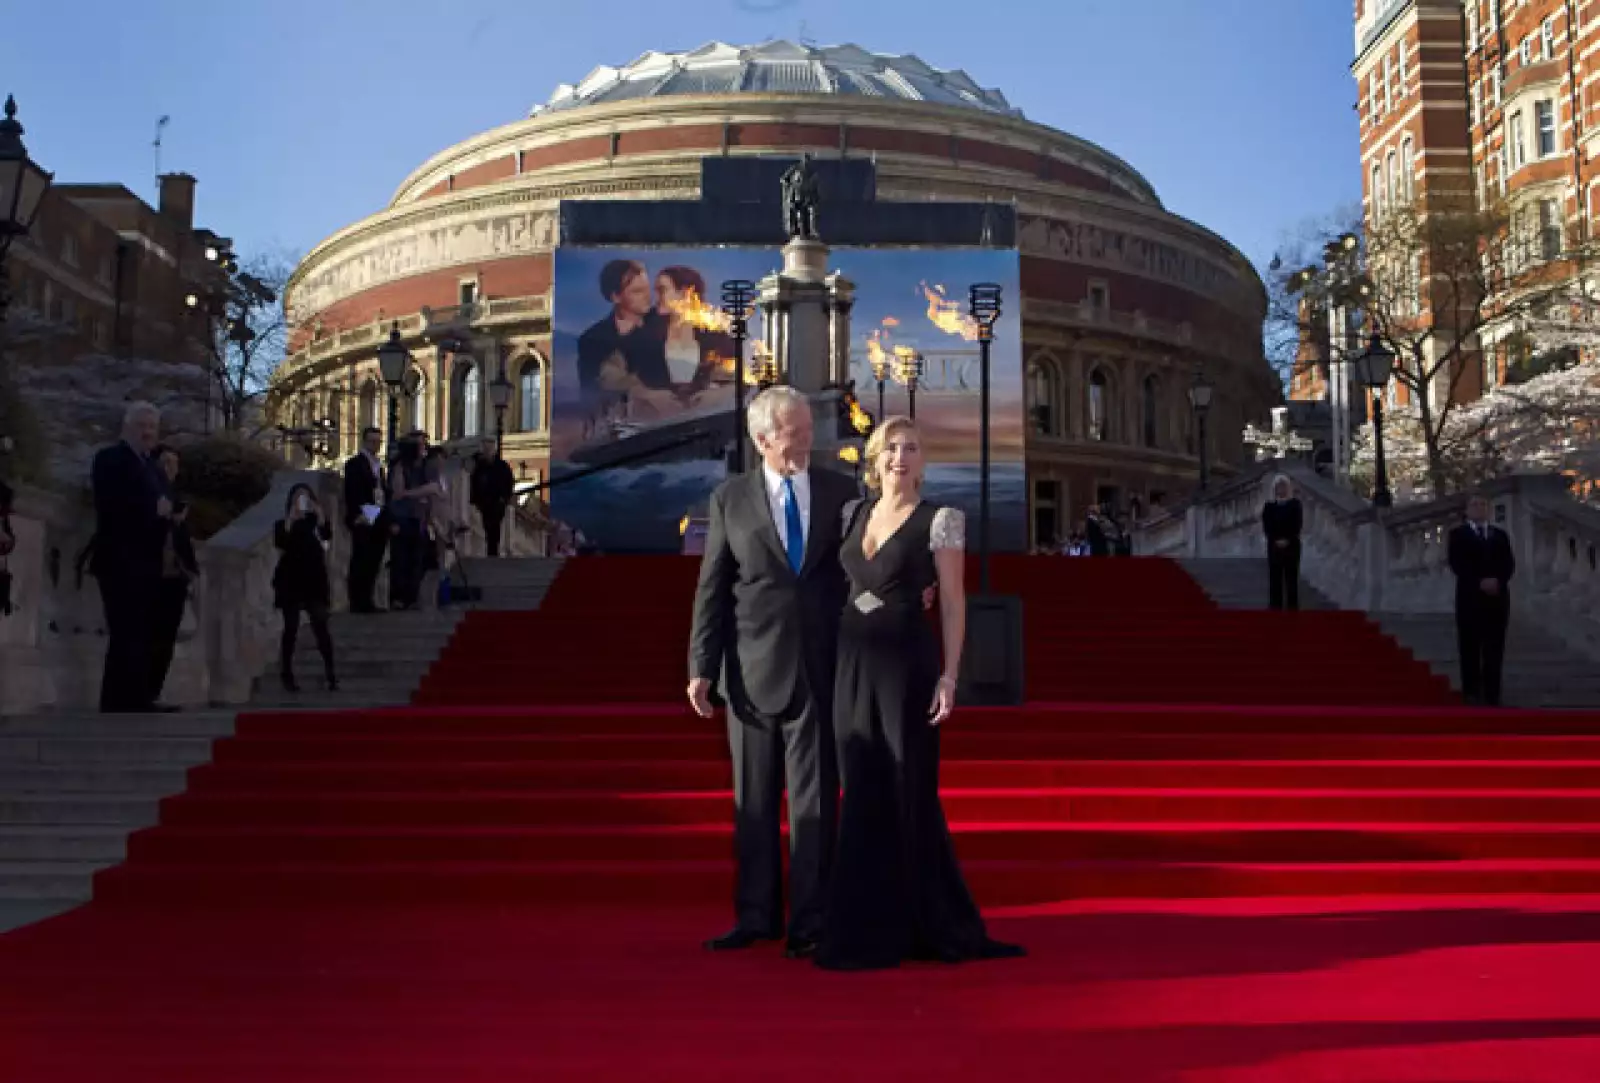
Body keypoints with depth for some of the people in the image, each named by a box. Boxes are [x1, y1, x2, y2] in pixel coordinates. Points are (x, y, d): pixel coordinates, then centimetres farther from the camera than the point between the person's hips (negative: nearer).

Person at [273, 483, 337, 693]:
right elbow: (279, 544, -15)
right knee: (291, 628, 3)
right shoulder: (282, 524, 3)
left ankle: (330, 675, -7)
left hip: (314, 580, 1)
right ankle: (287, 676, 9)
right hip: (290, 581, -1)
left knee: (321, 627, -6)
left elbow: (327, 536, -12)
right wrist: (290, 520, -19)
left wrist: (320, 515, -22)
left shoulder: (316, 521, 7)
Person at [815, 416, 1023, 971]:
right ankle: (871, 927, 18)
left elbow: (954, 602, -6)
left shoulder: (940, 519, -5)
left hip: (909, 661, -5)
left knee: (910, 792, -1)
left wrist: (949, 675, -12)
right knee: (864, 794, 8)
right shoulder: (854, 513, 10)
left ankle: (933, 925, 12)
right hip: (854, 660, 5)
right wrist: (838, 660, 8)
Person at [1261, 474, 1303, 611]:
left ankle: (1292, 609, 3)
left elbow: (1297, 526, -5)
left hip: (1291, 546, -1)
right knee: (1275, 579, 1)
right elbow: (1266, 527, -1)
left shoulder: (1295, 504, 3)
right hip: (1274, 547, 1)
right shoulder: (1269, 506, 7)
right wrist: (1276, 540, -13)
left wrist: (1287, 540, -15)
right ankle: (1275, 609, 5)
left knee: (1291, 578, 0)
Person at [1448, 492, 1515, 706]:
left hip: (1497, 597, 3)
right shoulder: (1458, 534, 7)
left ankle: (1492, 694, 1)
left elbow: (1509, 564, 7)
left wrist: (1498, 581, -12)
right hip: (1470, 597, -3)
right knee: (1470, 647, -2)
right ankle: (1471, 691, 3)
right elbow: (1457, 564, -6)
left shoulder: (1500, 535, 18)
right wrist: (1480, 582, -17)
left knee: (1494, 648, 0)